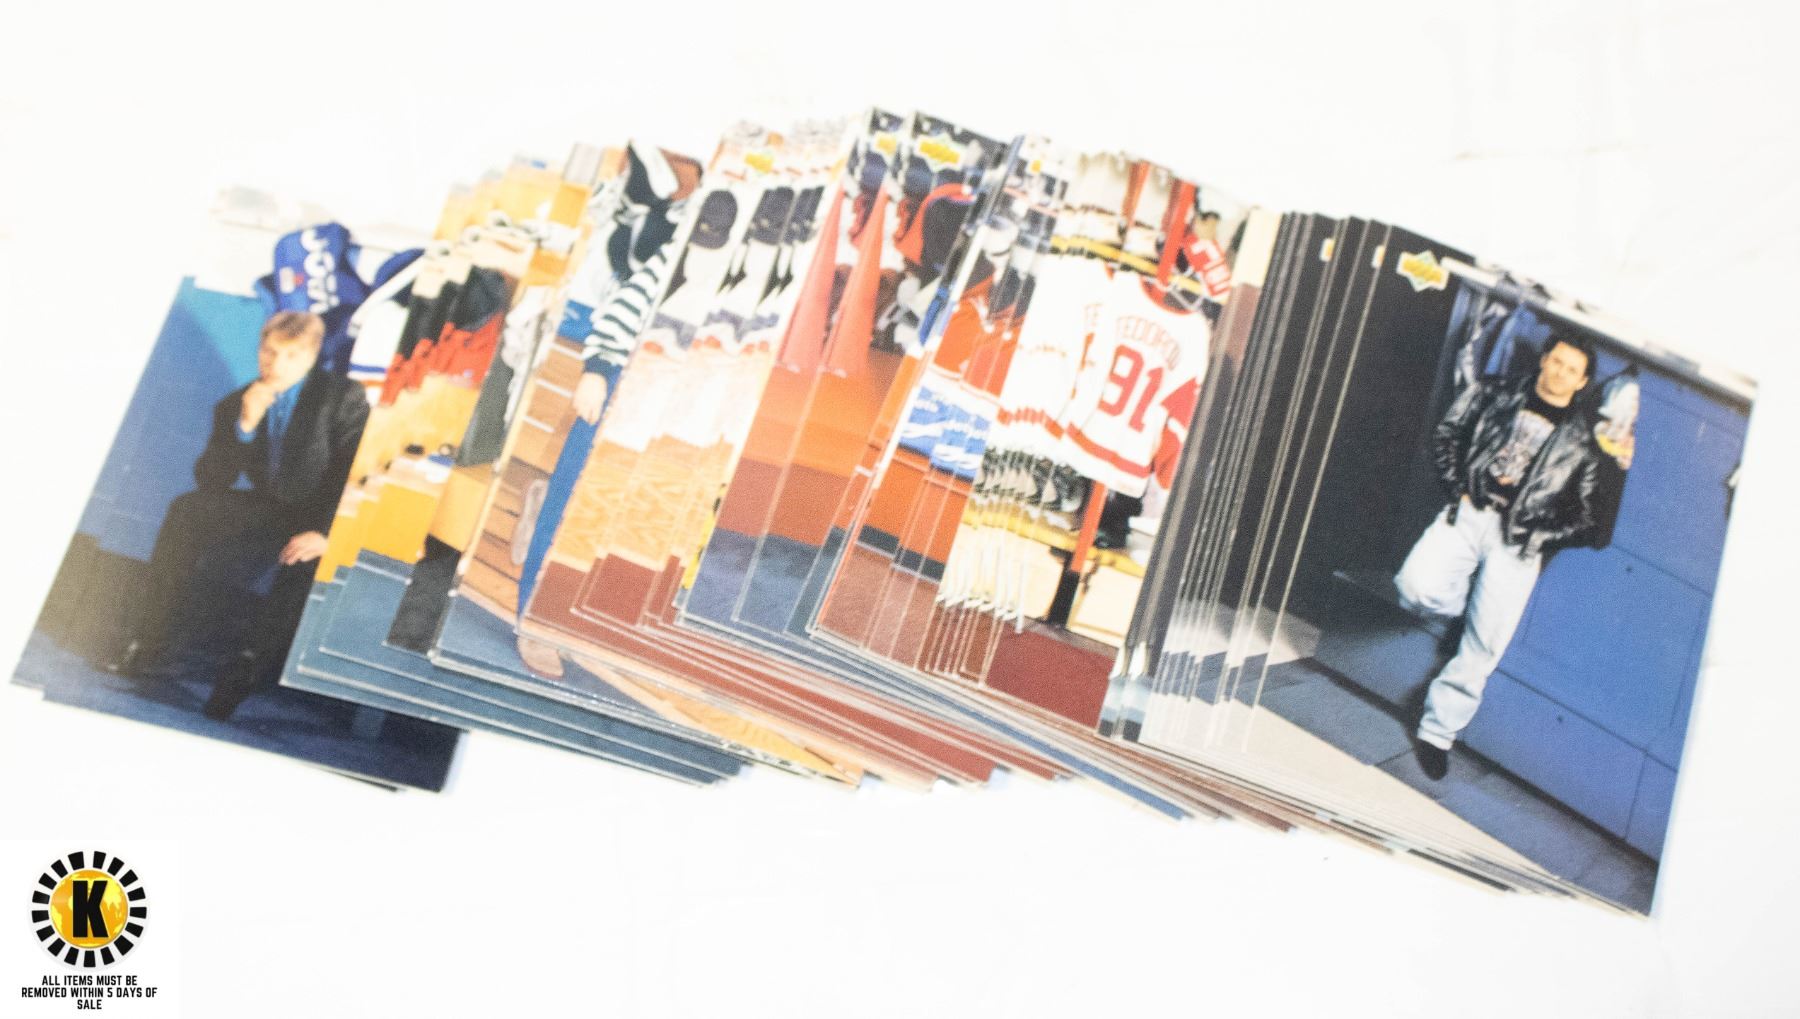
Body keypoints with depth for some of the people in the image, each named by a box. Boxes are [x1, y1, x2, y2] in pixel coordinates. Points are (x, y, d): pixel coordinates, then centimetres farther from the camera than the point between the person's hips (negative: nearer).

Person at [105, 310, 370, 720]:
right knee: (187, 511, -21)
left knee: (309, 563, -37)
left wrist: (323, 531, -27)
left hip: (306, 523, -4)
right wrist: (243, 426, -16)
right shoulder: (235, 405, 9)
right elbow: (209, 479, 0)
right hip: (255, 514, 4)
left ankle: (249, 667, -32)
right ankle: (150, 638, -20)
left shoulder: (344, 399, -4)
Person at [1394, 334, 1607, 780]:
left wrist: (1540, 535, -7)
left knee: (1482, 647, -7)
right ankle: (1482, 600, 8)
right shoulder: (1497, 395, 11)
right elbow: (1445, 436, 11)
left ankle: (1439, 731, 8)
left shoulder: (1584, 438, 8)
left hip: (1519, 541, -1)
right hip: (1468, 512, 1)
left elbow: (1587, 518, 8)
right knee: (1418, 587, -26)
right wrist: (1461, 486, -2)